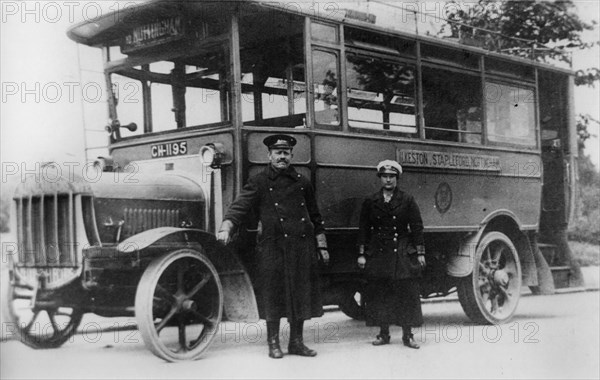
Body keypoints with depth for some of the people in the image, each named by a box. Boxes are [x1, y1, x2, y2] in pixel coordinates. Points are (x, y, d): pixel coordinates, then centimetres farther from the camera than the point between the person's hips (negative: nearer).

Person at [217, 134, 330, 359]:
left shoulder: (302, 183, 13)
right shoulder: (259, 182, 1)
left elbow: (315, 217, 18)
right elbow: (239, 207, -11)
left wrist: (322, 247, 16)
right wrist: (225, 229, -27)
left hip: (302, 247, 4)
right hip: (272, 247, -4)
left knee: (301, 294, 7)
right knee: (273, 296, -1)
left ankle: (296, 342, 18)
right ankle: (273, 343, 12)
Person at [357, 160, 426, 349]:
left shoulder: (407, 201, 5)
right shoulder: (370, 202, 8)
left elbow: (417, 227, 4)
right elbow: (363, 229, 8)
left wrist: (420, 253, -1)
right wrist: (362, 254, 2)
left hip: (403, 254, -1)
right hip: (377, 254, 2)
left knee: (407, 294, -3)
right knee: (379, 294, 1)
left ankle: (408, 335, 5)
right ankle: (383, 333, 11)